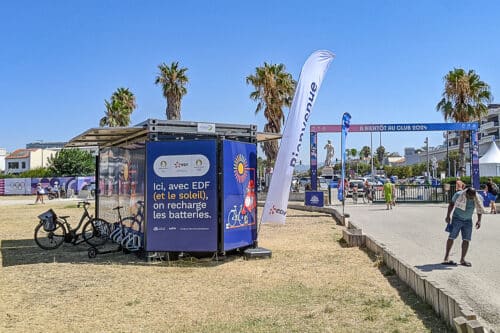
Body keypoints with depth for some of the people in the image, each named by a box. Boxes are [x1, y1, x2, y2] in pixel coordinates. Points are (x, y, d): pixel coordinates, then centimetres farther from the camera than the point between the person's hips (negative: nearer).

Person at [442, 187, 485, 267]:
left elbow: (479, 209, 5)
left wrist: (479, 220, -2)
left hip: (468, 221, 3)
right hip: (457, 218, -2)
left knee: (466, 240, -1)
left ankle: (462, 259, 7)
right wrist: (448, 216, -2)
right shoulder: (458, 195, -18)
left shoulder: (478, 198, -12)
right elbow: (451, 204, -2)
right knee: (451, 237, -3)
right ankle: (446, 257, 4)